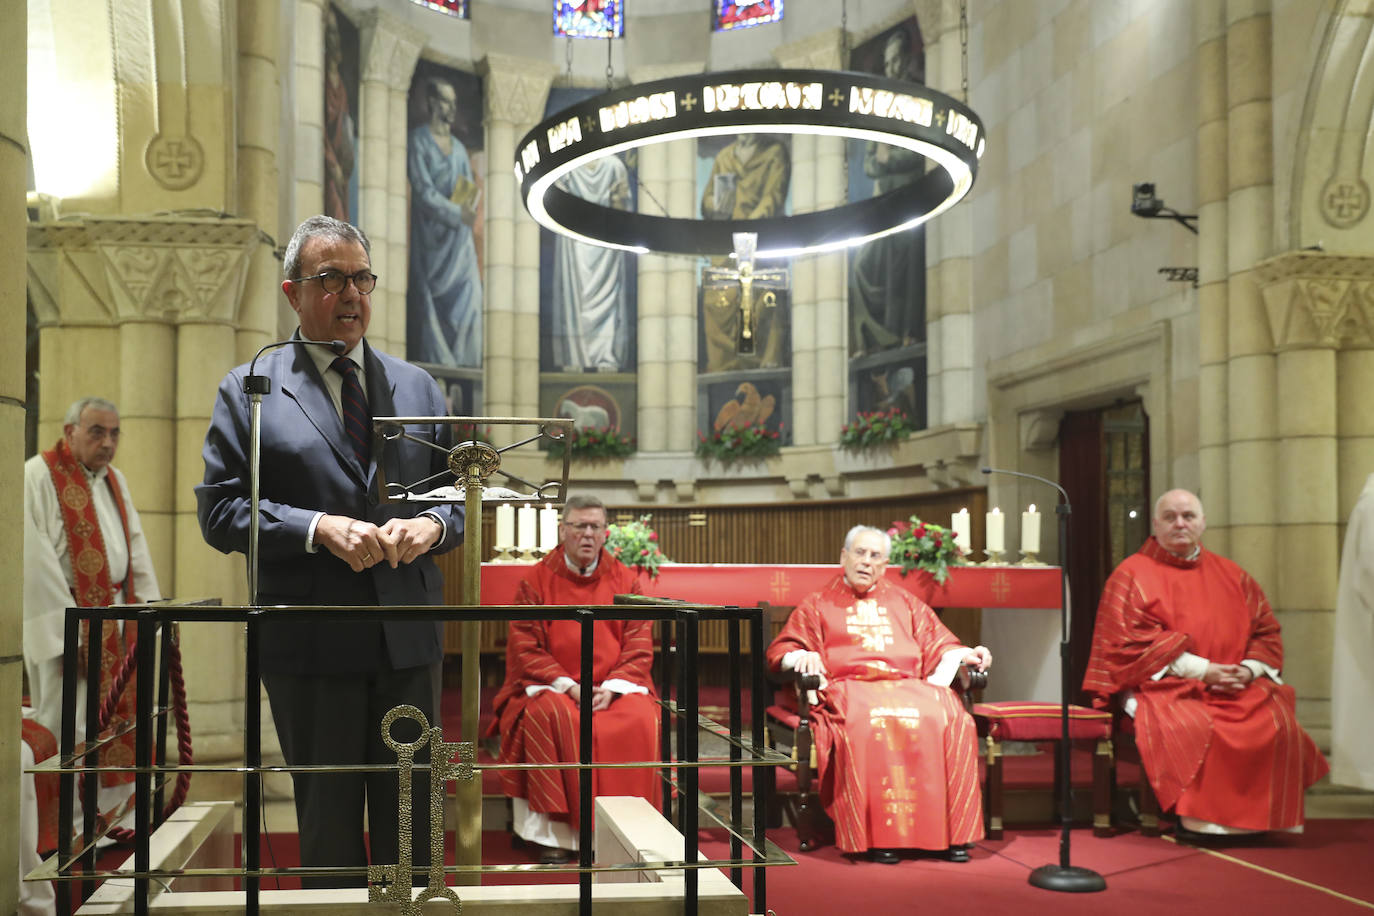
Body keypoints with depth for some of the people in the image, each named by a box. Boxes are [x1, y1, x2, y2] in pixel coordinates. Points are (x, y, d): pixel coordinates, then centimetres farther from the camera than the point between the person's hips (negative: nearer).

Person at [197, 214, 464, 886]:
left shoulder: (417, 387, 12)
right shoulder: (247, 390, 2)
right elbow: (220, 511, -5)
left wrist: (433, 524, -9)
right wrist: (319, 527, -18)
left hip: (409, 635, 3)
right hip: (310, 646, -3)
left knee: (409, 815, 11)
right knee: (328, 813, 9)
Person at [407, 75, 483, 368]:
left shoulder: (459, 148, 17)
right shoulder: (418, 140, -1)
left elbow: (470, 191, 13)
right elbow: (423, 190, -10)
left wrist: (468, 208, -9)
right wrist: (457, 213, -14)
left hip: (459, 239, 5)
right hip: (431, 236, -5)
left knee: (468, 297, -4)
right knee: (432, 301, -6)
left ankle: (465, 363, -2)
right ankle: (436, 363, -3)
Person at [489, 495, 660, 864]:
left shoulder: (624, 580, 8)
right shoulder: (536, 581, 2)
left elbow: (639, 645, 3)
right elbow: (524, 648, -3)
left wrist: (611, 688, -14)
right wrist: (570, 686, -15)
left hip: (613, 686, 1)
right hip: (552, 685, -1)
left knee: (641, 720, -28)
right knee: (546, 716, -34)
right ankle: (556, 832, -26)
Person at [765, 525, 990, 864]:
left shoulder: (904, 602, 29)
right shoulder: (818, 605, 20)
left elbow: (939, 645, 25)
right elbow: (780, 651, 11)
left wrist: (967, 655, 4)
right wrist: (802, 657, -11)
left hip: (908, 685, 3)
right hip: (849, 688, -3)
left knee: (954, 721, -28)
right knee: (869, 725, -38)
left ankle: (951, 831, -25)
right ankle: (878, 834, -36)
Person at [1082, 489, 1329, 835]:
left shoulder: (1231, 575, 17)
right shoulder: (1133, 574, 2)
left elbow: (1266, 632, 16)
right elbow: (1132, 643, -8)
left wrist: (1249, 669, -6)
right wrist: (1200, 670, -14)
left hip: (1234, 685, 4)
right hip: (1164, 685, -4)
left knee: (1278, 721, -22)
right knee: (1192, 726, -34)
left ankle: (1263, 815, -8)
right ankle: (1203, 817, -18)